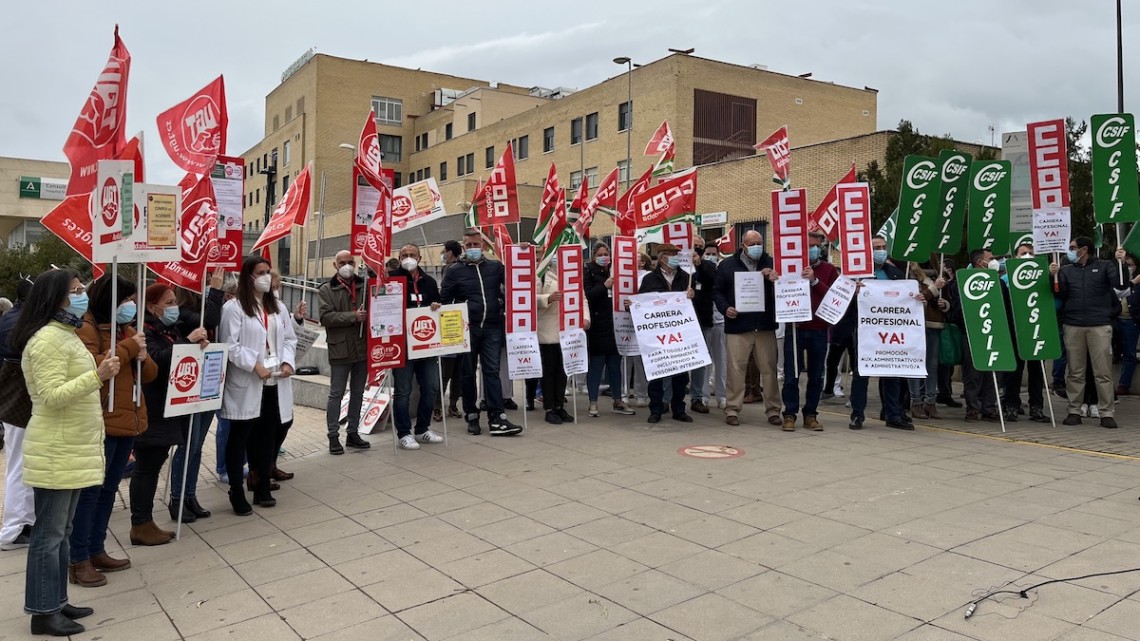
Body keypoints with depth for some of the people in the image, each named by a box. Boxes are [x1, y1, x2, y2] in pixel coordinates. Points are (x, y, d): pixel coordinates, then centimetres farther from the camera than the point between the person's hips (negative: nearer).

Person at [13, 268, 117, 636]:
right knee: (49, 534, -1)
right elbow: (52, 397, -24)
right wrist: (98, 376, -29)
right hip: (55, 454, -10)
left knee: (61, 532, 15)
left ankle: (57, 602, 24)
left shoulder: (65, 335, 15)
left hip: (72, 450, 10)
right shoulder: (47, 339, -17)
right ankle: (43, 613, 9)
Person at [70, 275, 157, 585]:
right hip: (101, 423, -8)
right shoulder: (87, 328, -9)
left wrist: (142, 358, -6)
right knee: (90, 490, -3)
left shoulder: (126, 329, 16)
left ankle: (96, 551, 24)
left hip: (128, 420, 8)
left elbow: (150, 374, 15)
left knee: (109, 490, 14)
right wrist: (127, 348, -19)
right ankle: (79, 561, 4)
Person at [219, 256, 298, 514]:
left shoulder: (278, 307, 14)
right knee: (239, 437, 4)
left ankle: (262, 486, 25)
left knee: (268, 434, 12)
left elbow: (289, 338, 14)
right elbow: (229, 346, -12)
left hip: (275, 383, 6)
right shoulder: (234, 308, -7)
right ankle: (236, 492, 14)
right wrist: (254, 365, -19)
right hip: (246, 385, -6)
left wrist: (287, 362, -3)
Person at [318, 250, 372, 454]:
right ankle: (333, 436, 9)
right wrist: (353, 316, -18)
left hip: (362, 348, 4)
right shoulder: (326, 290, 1)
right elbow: (326, 317, -11)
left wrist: (368, 315, -8)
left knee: (358, 393, 12)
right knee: (336, 394, 2)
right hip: (340, 349, -4)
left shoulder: (364, 286, 9)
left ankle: (353, 433, 23)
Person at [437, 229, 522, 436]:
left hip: (492, 328, 1)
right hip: (466, 328, -1)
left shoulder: (496, 267, 10)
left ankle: (496, 419, -3)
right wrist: (437, 307, -17)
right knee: (468, 373, 7)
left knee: (492, 371, -2)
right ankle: (472, 416, 18)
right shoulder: (454, 271, 5)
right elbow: (445, 299, 5)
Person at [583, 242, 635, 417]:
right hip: (597, 326, -4)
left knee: (615, 364, 9)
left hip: (615, 325, 4)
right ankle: (593, 403, 7)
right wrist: (604, 286, -23)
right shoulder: (589, 273, 0)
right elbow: (587, 295, -13)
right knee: (596, 364, 0)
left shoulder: (615, 271, 12)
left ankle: (617, 401, 17)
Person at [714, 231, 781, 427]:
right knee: (736, 369, -1)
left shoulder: (770, 263, 11)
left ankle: (773, 410, 13)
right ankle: (732, 410, 7)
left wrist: (776, 280, -13)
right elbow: (717, 291, 8)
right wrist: (725, 308, -9)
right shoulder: (727, 265, 7)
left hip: (765, 326, 2)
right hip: (737, 326, -2)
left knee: (769, 369, 4)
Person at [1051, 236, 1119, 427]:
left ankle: (1107, 413, 4)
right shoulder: (1066, 270, 15)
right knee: (1075, 372, 6)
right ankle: (1074, 412, 12)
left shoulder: (1104, 266, 8)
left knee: (1103, 372, -1)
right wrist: (1055, 276, -5)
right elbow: (1060, 295, 7)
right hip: (1073, 325, 3)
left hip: (1100, 325, -2)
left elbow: (1120, 283, -4)